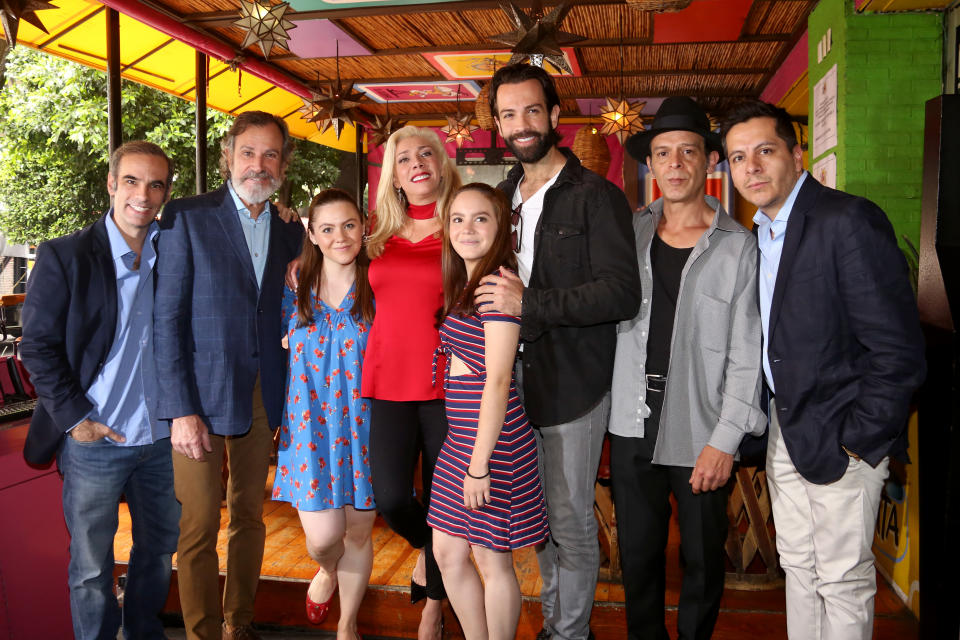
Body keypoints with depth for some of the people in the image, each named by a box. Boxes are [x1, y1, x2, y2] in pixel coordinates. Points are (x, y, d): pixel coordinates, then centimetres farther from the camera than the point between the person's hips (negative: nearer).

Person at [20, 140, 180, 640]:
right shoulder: (64, 257, -9)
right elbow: (38, 347, -7)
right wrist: (75, 418, -11)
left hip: (163, 438, 4)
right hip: (95, 442, -4)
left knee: (160, 550, 19)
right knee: (91, 567, 10)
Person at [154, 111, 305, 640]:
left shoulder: (290, 232, 8)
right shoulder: (186, 218, -5)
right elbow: (167, 319, -9)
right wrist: (182, 409, -14)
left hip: (263, 397, 5)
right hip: (201, 397, -4)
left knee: (250, 517, 15)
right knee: (199, 528, 2)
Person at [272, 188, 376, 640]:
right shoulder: (295, 288, 0)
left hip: (363, 425, 0)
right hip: (310, 424, 0)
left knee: (358, 531, 12)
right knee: (322, 537, -5)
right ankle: (328, 572, 35)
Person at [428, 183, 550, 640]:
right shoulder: (464, 286, 14)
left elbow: (497, 380, -18)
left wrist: (480, 464, -18)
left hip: (492, 438, -9)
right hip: (460, 436, 9)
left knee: (492, 559, 7)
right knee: (448, 554, 16)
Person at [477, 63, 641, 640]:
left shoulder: (597, 196, -9)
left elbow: (624, 294, -19)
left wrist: (530, 304, -24)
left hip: (574, 381, -6)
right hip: (514, 377, 7)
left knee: (571, 518, 4)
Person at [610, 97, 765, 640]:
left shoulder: (739, 247, -4)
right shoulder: (630, 233, 6)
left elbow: (746, 354, -6)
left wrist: (725, 440, -11)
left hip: (701, 436, -2)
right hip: (633, 427, 3)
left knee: (704, 560, 12)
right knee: (638, 553, 14)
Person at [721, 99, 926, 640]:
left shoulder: (850, 221, -18)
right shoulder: (761, 234, 9)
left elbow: (899, 351, -20)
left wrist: (858, 442, -16)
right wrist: (775, 421, 8)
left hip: (842, 438, -8)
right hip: (785, 431, 8)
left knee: (842, 579, 5)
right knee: (798, 565, 19)